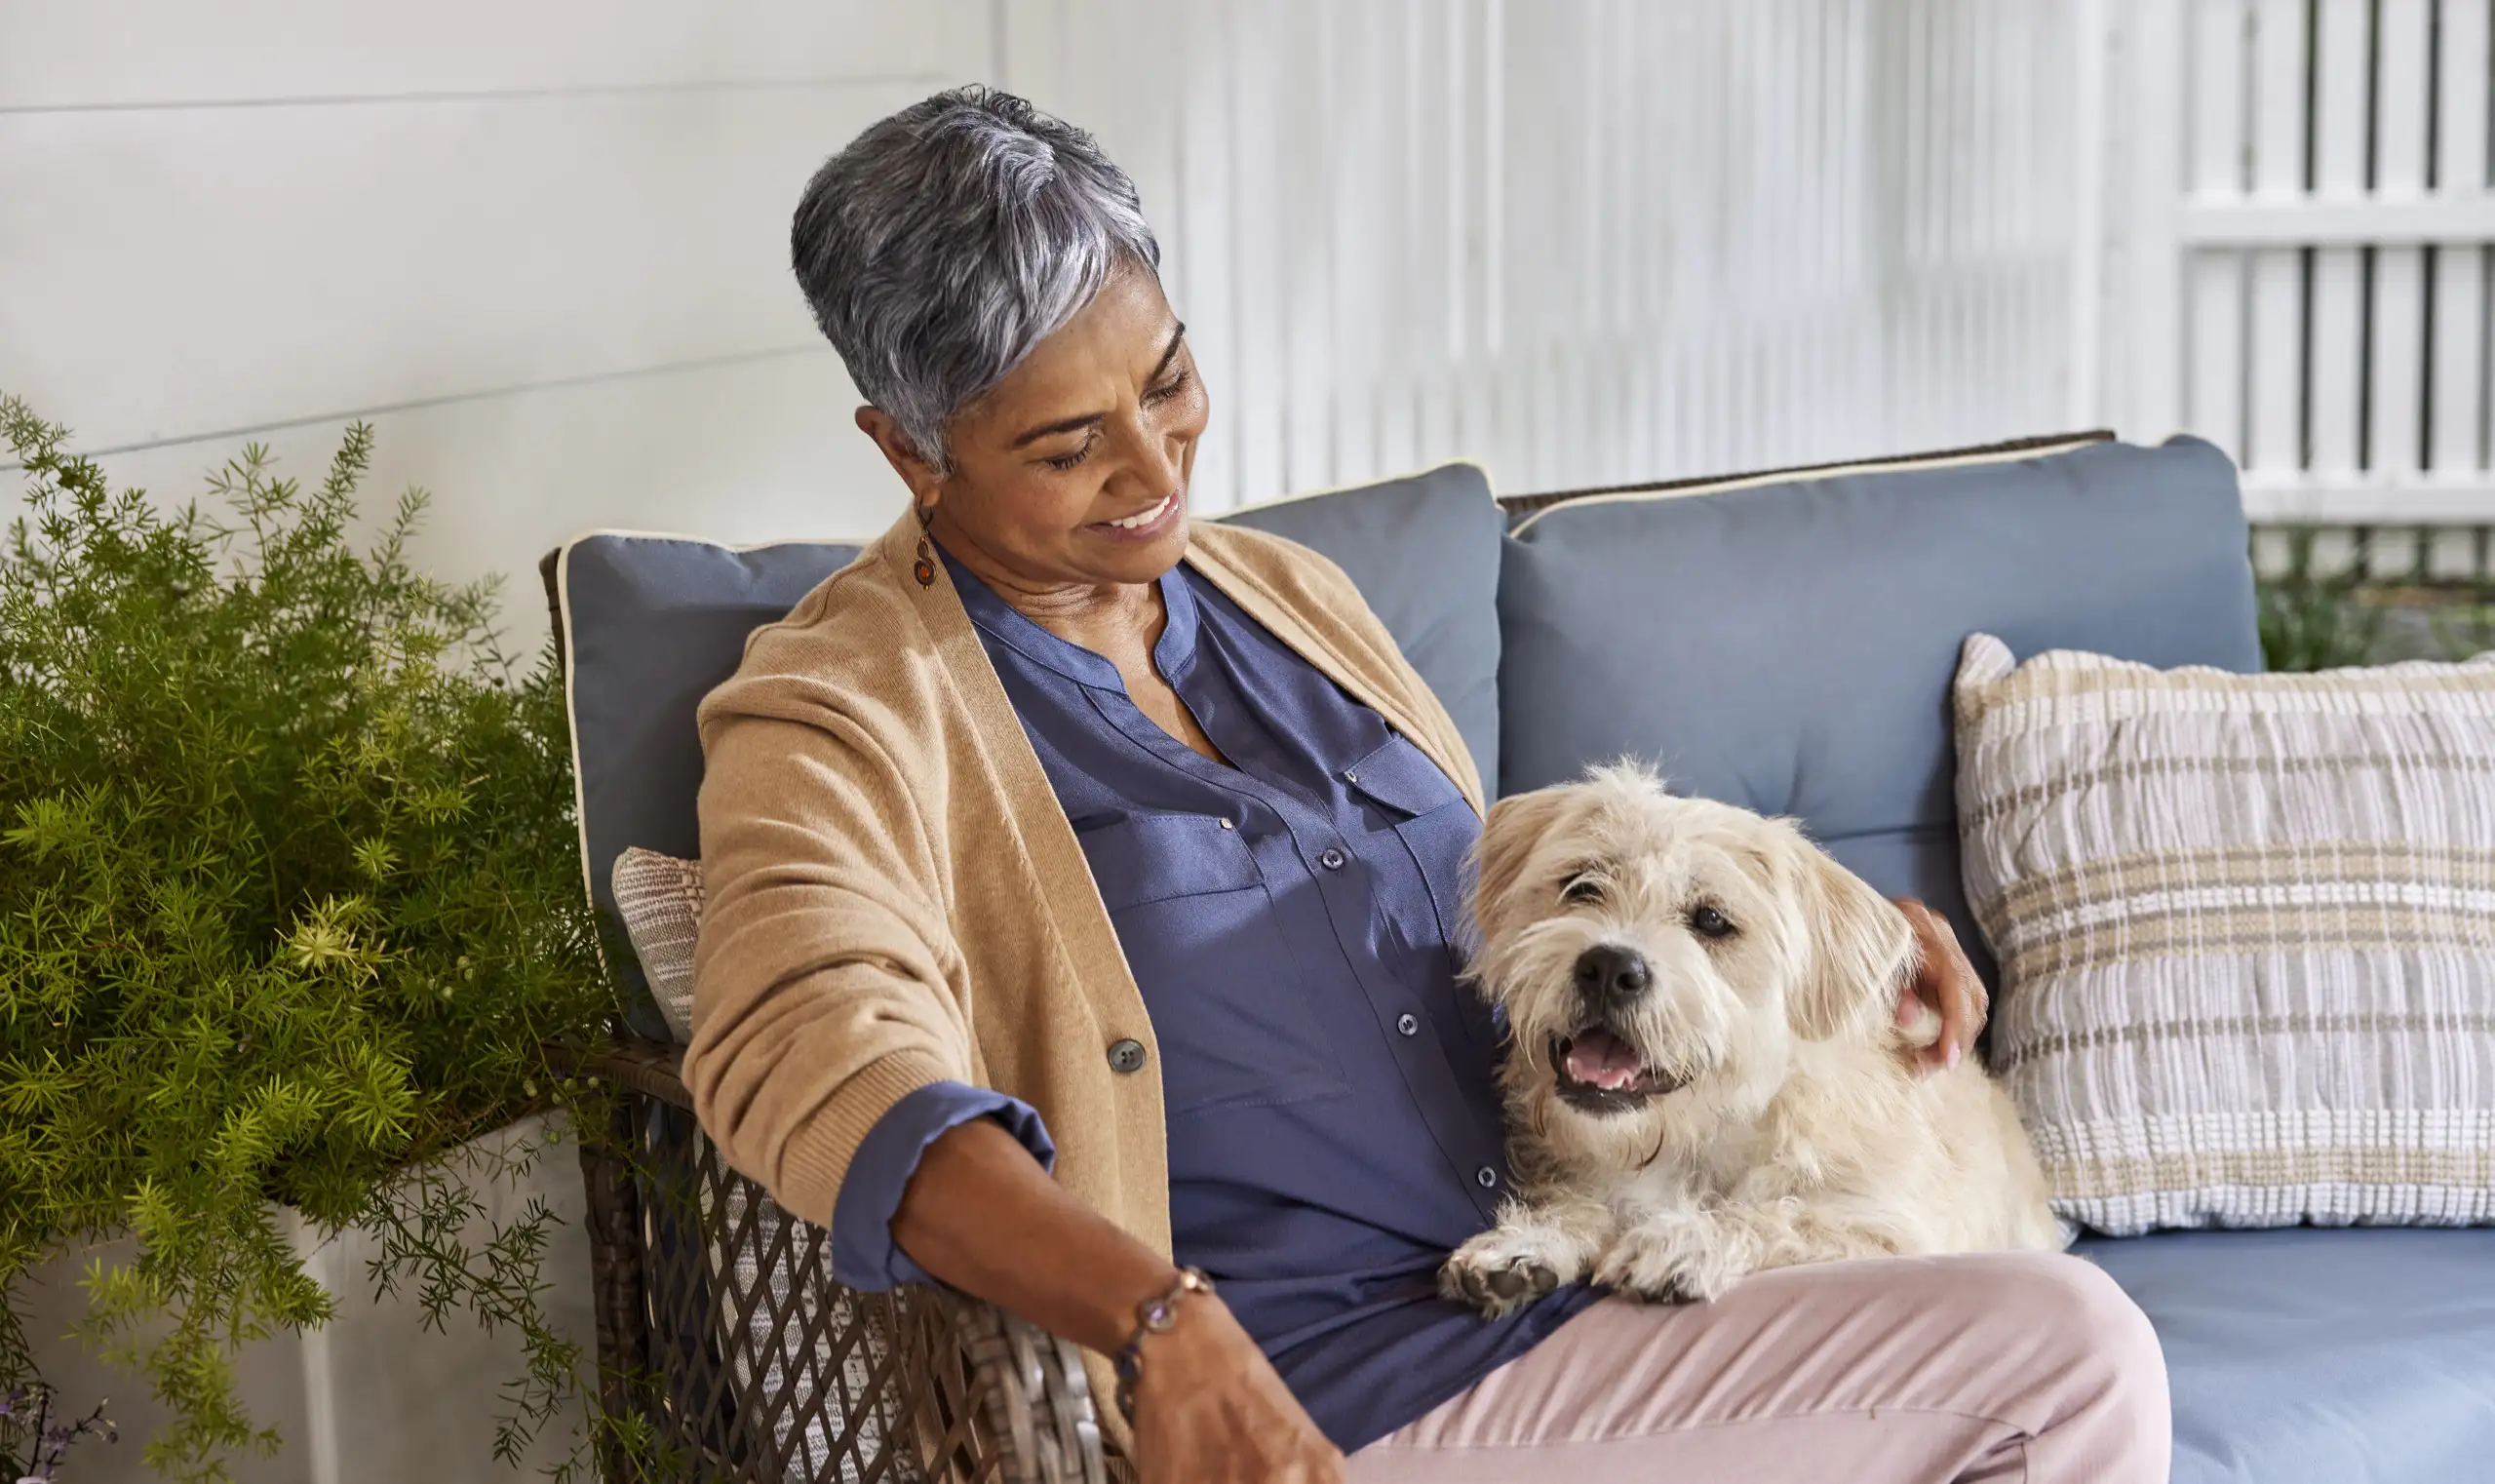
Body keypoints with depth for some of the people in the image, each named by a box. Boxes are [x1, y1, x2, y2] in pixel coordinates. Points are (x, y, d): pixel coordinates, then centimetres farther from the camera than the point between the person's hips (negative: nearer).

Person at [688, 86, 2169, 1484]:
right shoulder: (839, 724, -6)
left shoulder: (1291, 597, 17)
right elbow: (814, 1049, -28)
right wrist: (1160, 1322, -43)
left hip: (1581, 1324, 7)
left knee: (2075, 1344, -10)